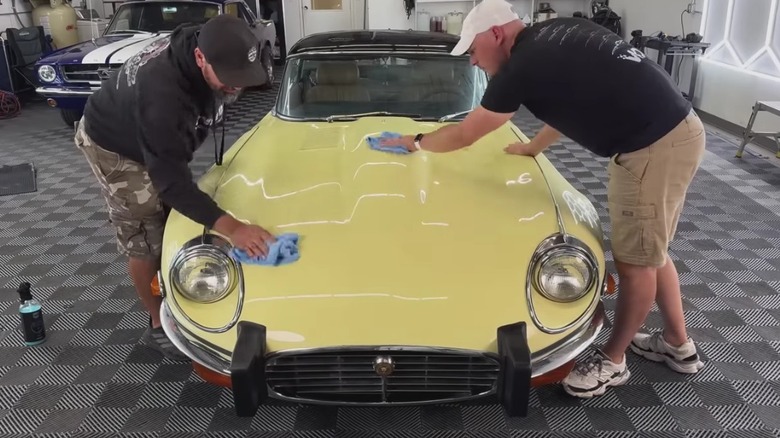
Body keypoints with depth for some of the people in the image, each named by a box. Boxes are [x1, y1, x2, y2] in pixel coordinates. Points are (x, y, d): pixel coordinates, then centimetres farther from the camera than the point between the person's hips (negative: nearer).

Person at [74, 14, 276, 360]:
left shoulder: (205, 46, -22)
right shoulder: (162, 95, -45)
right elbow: (170, 179, -43)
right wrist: (231, 228, -52)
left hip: (162, 140, 8)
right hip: (114, 146, -7)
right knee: (144, 240, -1)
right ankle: (159, 326, 15)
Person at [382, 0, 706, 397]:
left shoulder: (524, 65, -14)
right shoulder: (552, 38, 11)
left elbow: (464, 134, -3)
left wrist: (416, 142, 14)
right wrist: (534, 147, 35)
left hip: (655, 147, -10)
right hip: (676, 128, 10)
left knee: (635, 260, 5)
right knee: (647, 251, 20)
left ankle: (613, 361, 23)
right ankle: (678, 345, 36)